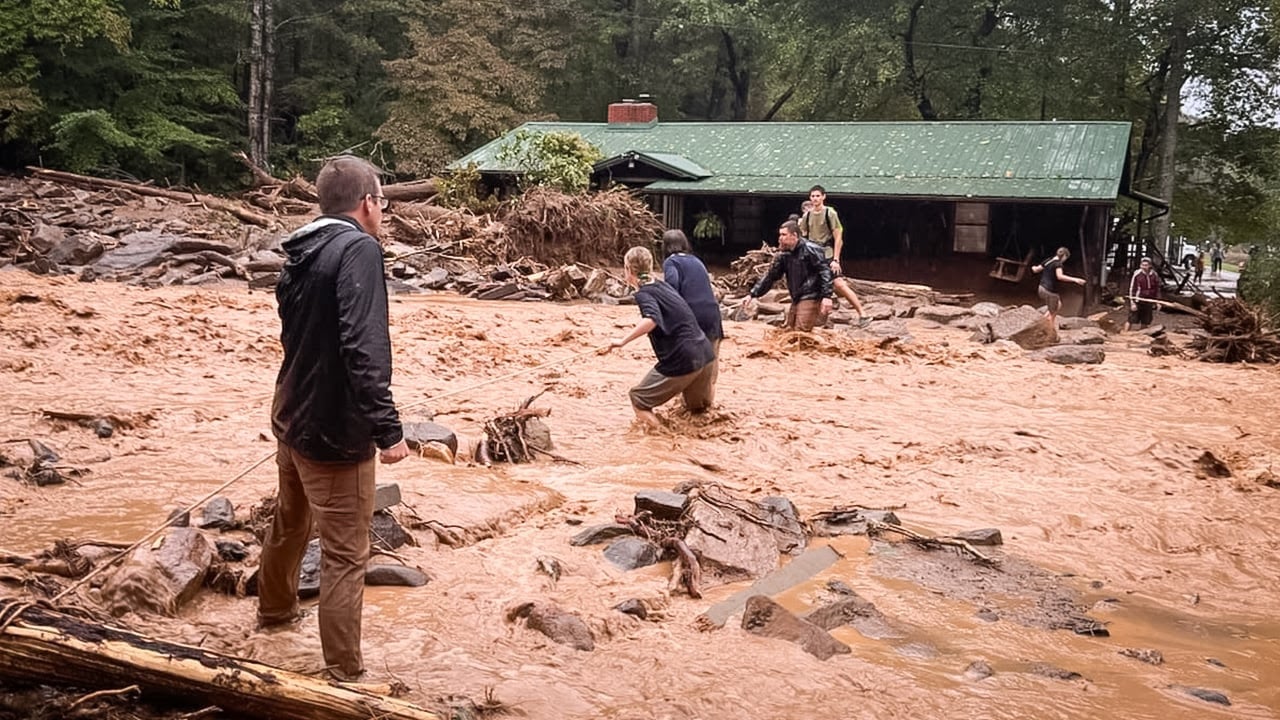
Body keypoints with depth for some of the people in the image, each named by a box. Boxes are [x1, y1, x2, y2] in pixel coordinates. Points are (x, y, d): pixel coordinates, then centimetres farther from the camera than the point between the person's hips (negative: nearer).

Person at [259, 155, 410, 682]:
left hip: (292, 418, 9)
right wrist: (387, 428, -28)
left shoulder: (301, 253, 8)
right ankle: (344, 675, 8)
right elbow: (363, 348, -29)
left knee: (289, 522, 29)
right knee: (345, 556, 0)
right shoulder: (359, 249, -18)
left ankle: (275, 608, 51)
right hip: (335, 431, -9)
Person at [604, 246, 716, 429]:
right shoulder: (662, 285, 15)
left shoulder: (644, 294, -10)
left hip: (682, 362, -8)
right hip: (705, 353, 8)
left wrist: (623, 341, -32)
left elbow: (652, 320, -32)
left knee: (639, 399, 7)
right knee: (698, 407, 31)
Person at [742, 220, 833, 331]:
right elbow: (770, 276, 12)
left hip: (810, 299, -8)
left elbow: (825, 271, -16)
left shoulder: (811, 250, -11)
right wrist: (752, 294, 5)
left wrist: (826, 296, -26)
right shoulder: (783, 255, 10)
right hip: (796, 300, 9)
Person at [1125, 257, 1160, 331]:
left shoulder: (1154, 275, 1)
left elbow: (1157, 289, 13)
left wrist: (1155, 303, 12)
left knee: (1145, 322, 11)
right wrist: (1132, 303, -12)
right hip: (1137, 301, -4)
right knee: (1131, 320, -3)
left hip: (1148, 302, 4)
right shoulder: (1137, 274, -11)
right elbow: (1132, 289, -8)